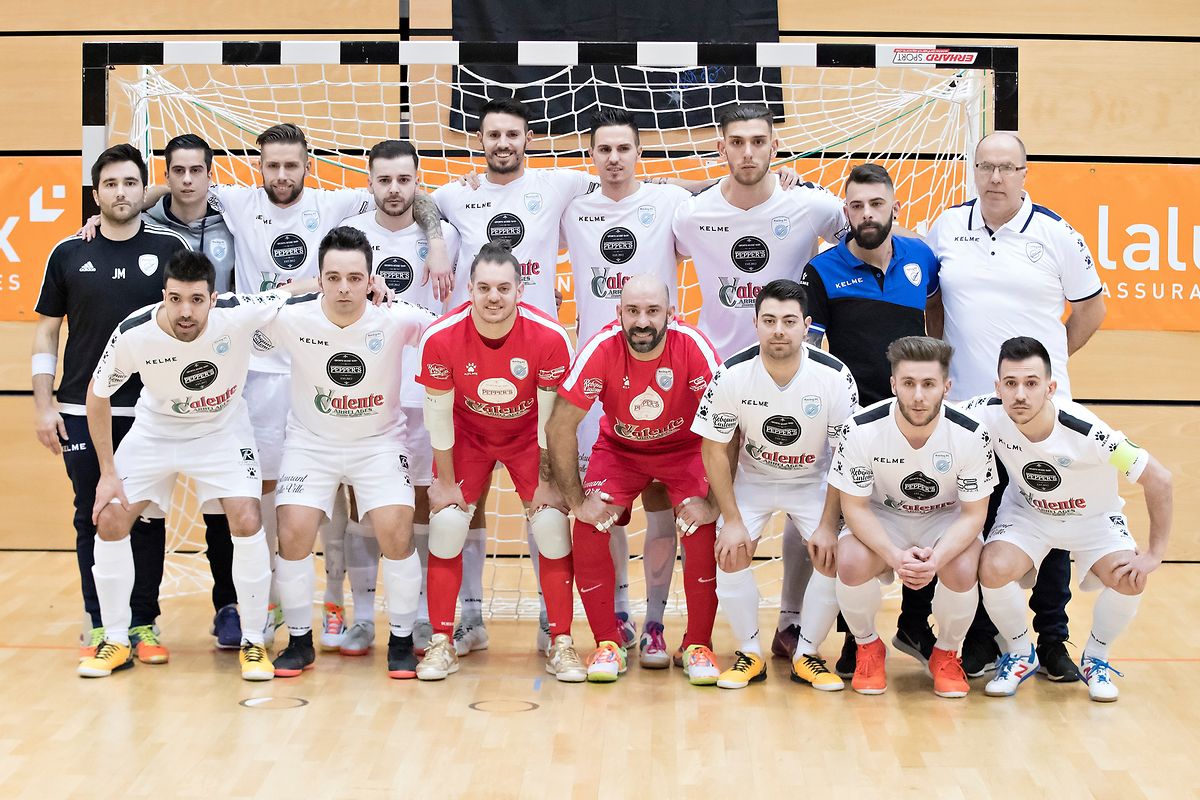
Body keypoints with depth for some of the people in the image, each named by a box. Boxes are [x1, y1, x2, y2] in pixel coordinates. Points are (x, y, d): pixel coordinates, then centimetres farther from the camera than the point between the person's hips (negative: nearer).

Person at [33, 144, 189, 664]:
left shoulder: (170, 248, 1)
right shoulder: (69, 254, 4)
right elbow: (46, 332, 8)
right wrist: (43, 405, 1)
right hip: (82, 411, 1)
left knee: (147, 520, 4)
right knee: (93, 519, 6)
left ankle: (144, 623, 15)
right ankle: (100, 626, 17)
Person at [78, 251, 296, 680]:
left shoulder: (239, 314, -31)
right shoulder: (133, 334, -28)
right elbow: (98, 395, -10)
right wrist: (108, 472, -10)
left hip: (222, 431, -1)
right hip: (155, 430, 1)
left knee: (247, 523, -17)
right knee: (109, 521, -6)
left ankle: (253, 642, 2)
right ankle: (116, 642, 13)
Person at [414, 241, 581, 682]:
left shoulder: (549, 337, -28)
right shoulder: (441, 337, -27)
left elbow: (552, 416, -15)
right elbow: (438, 413, -13)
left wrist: (547, 480, -8)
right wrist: (445, 480, -7)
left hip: (528, 436, 0)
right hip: (467, 435, 0)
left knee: (552, 527, -9)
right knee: (447, 523, -10)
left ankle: (561, 644, 5)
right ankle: (441, 643, 4)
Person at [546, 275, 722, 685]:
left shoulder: (694, 346, -29)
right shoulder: (600, 349, -27)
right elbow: (560, 427, -19)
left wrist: (713, 501, -22)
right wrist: (576, 500, -18)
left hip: (685, 447, -1)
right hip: (619, 447, 1)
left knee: (702, 529, -21)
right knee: (588, 529, -17)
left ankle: (698, 646, -2)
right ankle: (608, 644, 0)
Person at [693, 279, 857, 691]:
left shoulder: (835, 376, -23)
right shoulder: (732, 375, -22)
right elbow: (715, 450, -12)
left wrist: (828, 524, -17)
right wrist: (733, 520, -16)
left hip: (813, 480, 0)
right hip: (751, 477, 0)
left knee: (834, 556, -18)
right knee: (730, 553, -19)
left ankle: (807, 656, 3)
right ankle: (750, 655, 1)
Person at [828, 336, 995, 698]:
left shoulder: (971, 435, -23)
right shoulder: (862, 429, -24)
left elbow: (973, 514, -15)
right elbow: (854, 506, -16)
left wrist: (936, 559, -34)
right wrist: (894, 556, -33)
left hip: (946, 520, 0)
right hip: (880, 518, 0)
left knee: (962, 572, -31)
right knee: (851, 563, -31)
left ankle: (946, 654, 3)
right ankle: (868, 648, 2)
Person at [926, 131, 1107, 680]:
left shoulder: (1055, 234, -1)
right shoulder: (947, 228, 5)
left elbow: (1091, 308, 8)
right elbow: (929, 299, 17)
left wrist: (1047, 361, 7)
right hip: (966, 404, 2)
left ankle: (1053, 640, 15)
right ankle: (981, 638, 19)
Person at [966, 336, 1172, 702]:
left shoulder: (1087, 432, -35)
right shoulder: (985, 414, -29)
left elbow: (1159, 479, -24)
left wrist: (1155, 553, -22)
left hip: (1092, 517, -1)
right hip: (1026, 511, 1)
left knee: (1129, 579, -27)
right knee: (994, 570, -27)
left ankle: (1095, 659, 4)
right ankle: (1022, 655, 3)